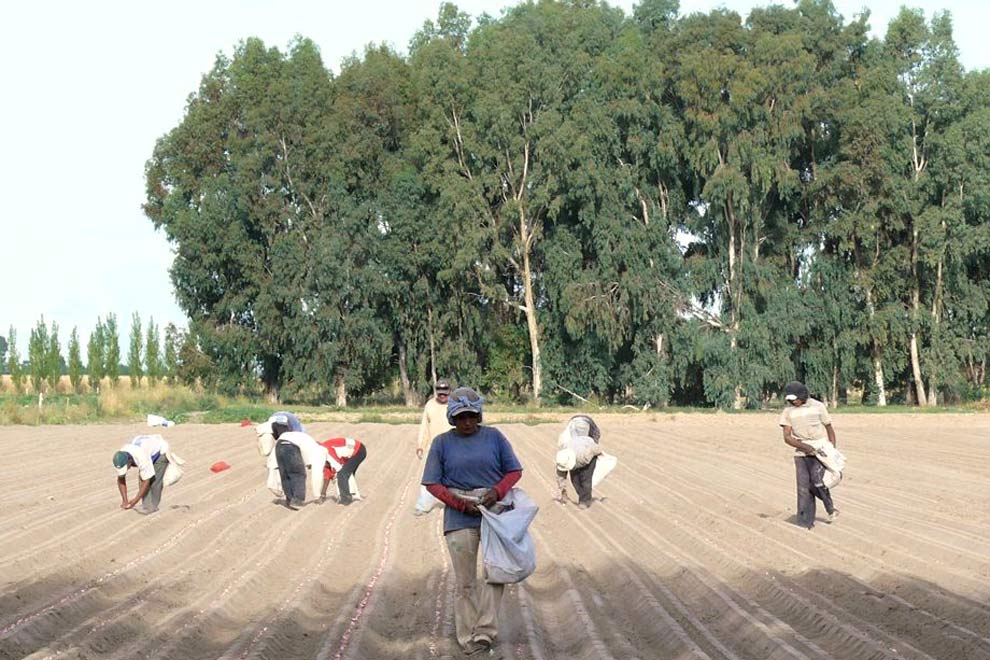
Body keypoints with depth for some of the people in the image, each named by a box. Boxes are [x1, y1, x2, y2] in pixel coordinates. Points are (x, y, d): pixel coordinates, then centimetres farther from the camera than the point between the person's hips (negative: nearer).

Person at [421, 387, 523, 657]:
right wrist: (461, 503, -12)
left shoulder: (494, 437, 6)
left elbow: (514, 471, 8)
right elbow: (433, 483, 2)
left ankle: (485, 633, 4)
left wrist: (497, 491, -12)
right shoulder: (442, 443, 3)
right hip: (459, 519, -1)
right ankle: (467, 637, 10)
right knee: (465, 581, 2)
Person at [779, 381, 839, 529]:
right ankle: (804, 523, 4)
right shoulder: (788, 411, 1)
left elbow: (830, 429, 6)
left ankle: (830, 507, 5)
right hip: (801, 454, 2)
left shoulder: (818, 407, -2)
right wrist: (804, 447, -19)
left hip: (820, 451, -2)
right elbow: (787, 437, -4)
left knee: (817, 481, -20)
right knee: (803, 487, -2)